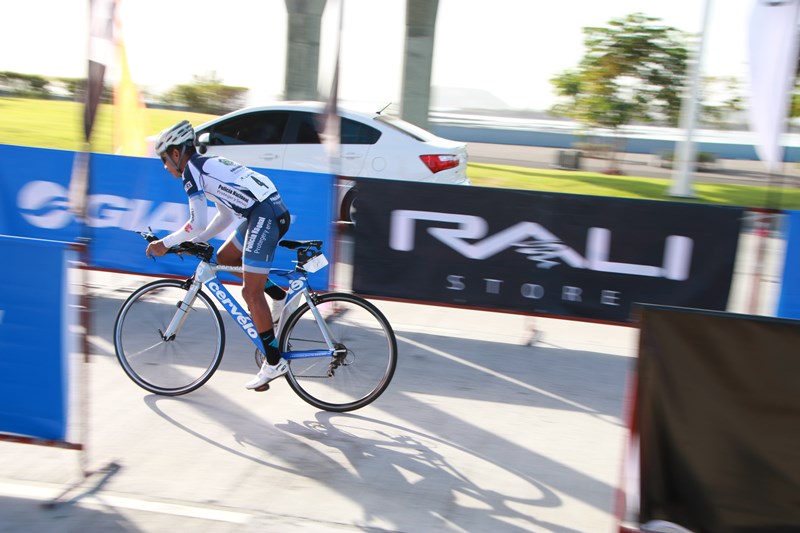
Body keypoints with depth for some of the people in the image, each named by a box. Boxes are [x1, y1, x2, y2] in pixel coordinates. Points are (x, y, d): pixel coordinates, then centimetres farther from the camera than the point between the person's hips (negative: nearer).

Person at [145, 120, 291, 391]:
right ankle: (280, 297, 18)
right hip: (274, 209, 10)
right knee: (224, 258, 23)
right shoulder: (208, 165, 25)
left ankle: (274, 361, 0)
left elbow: (198, 223, -10)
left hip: (265, 215, -10)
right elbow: (226, 216, 28)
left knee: (250, 292, -6)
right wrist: (195, 242, 26)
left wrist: (165, 242, 3)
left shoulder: (191, 170, -3)